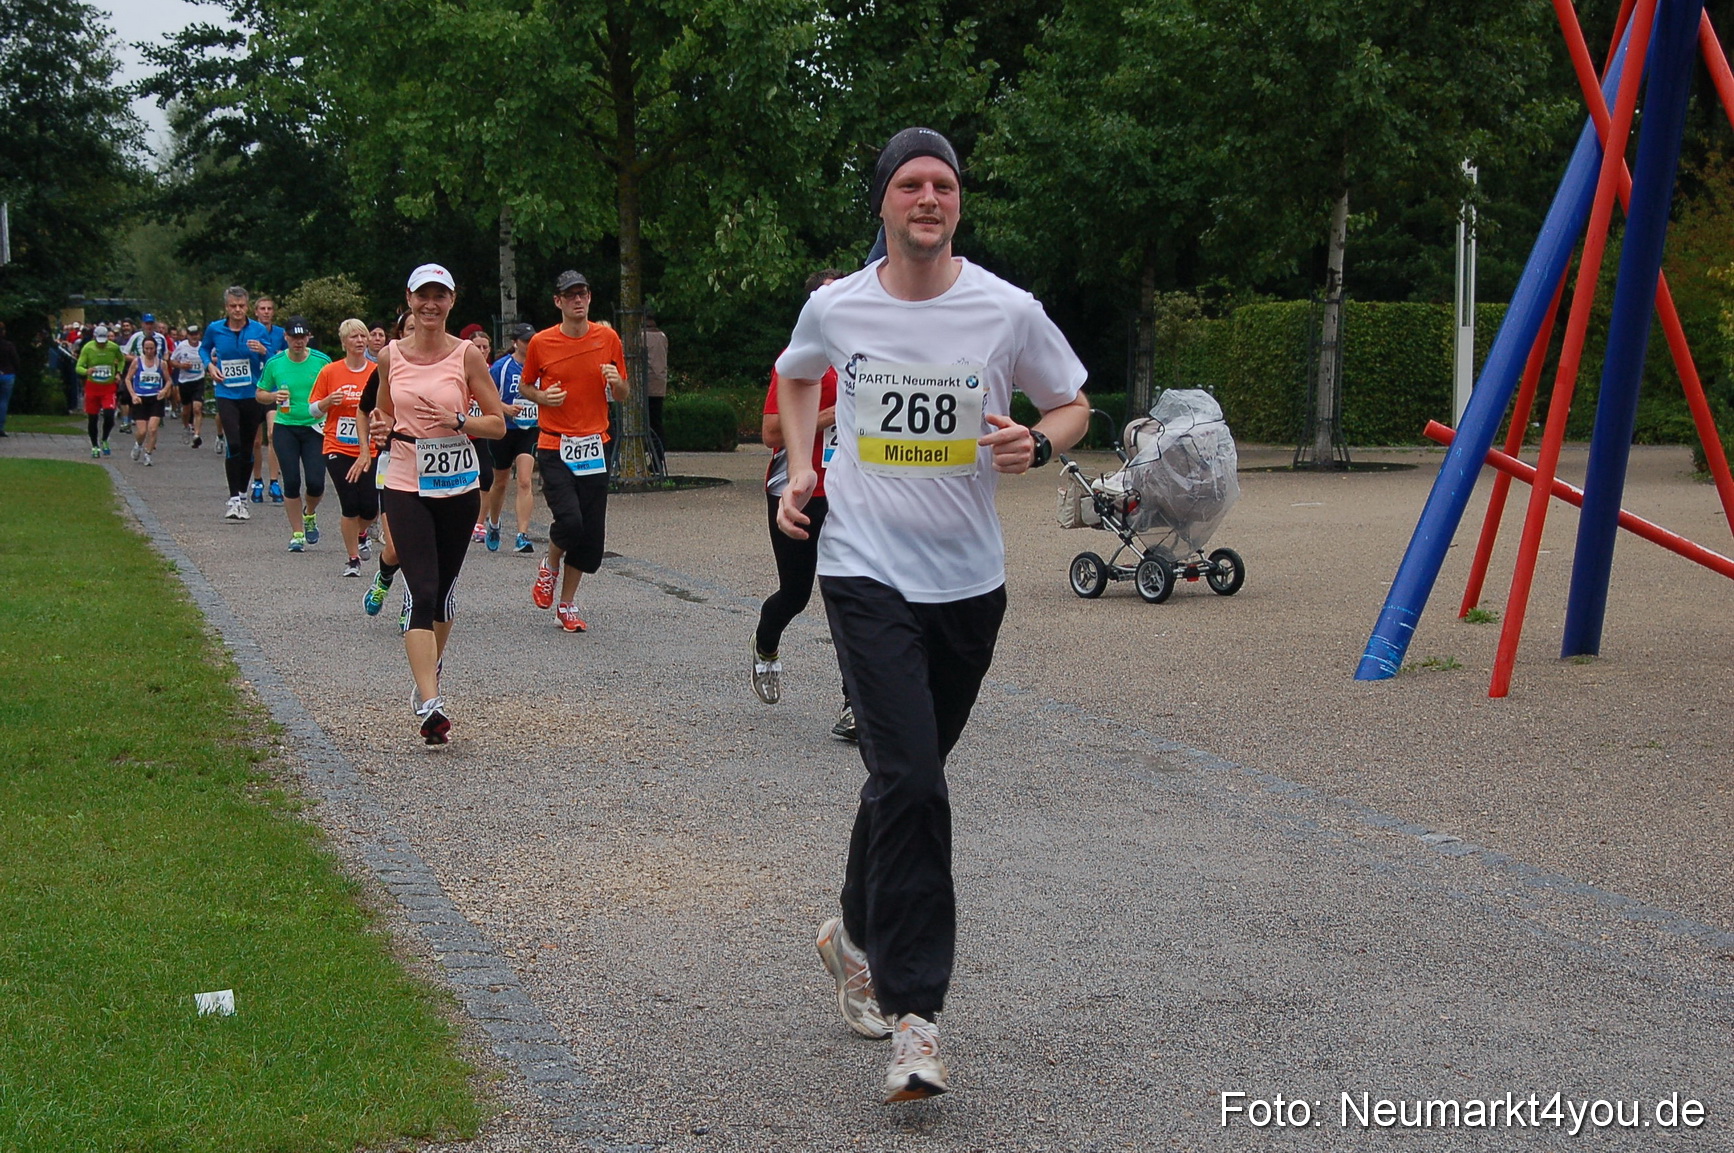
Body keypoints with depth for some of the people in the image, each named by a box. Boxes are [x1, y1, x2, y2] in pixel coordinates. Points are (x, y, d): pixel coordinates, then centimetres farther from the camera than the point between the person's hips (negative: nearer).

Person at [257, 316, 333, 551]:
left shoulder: (322, 361, -3)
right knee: (291, 482, -2)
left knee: (315, 482, -8)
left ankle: (310, 515, 25)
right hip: (285, 428, 1)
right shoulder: (274, 363, 0)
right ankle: (297, 533, 11)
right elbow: (259, 394, 9)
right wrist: (273, 396, -12)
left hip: (315, 428, -1)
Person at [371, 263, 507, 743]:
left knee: (442, 591, 13)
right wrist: (385, 426, -3)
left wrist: (458, 422, -17)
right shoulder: (391, 357, 4)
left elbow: (498, 423, 0)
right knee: (422, 592, -12)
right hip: (406, 486, 0)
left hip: (458, 486, 1)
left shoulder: (467, 355, -2)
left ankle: (428, 675, 38)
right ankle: (429, 705, -19)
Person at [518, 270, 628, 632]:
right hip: (554, 447, -3)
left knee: (591, 533, 2)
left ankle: (567, 605, 18)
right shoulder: (541, 343, -1)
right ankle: (549, 568, 15)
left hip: (594, 447, 3)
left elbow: (622, 396, 12)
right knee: (569, 521, -18)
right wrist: (542, 396, -8)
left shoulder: (608, 338, 4)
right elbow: (524, 386, 13)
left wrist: (616, 382, -11)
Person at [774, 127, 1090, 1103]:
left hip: (969, 580, 2)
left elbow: (1074, 405, 10)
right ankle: (914, 1014, -13)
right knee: (910, 779, -16)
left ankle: (858, 936, 40)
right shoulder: (836, 308, 0)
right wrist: (800, 470, 9)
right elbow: (797, 376, 22)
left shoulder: (1009, 311, -3)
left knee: (907, 774, 15)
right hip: (867, 572, -2)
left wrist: (1037, 444, -12)